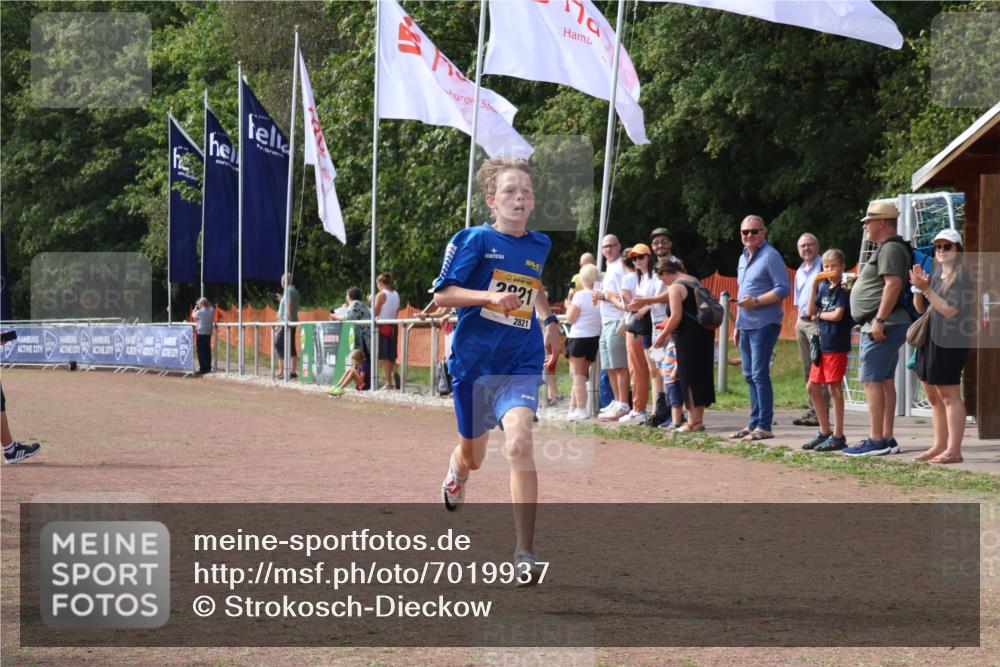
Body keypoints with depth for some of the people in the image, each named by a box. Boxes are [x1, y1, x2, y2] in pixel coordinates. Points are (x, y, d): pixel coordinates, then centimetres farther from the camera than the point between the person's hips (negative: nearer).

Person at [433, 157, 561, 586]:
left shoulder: (540, 246, 7)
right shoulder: (474, 240, -6)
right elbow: (441, 295, -10)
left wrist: (548, 319, 17)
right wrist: (491, 296, -23)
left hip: (521, 365, 1)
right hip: (473, 361, -1)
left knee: (519, 443, -23)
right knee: (474, 456, 14)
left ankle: (525, 553, -20)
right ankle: (457, 472, 57)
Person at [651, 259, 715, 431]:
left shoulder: (675, 287, -11)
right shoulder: (694, 281, 15)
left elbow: (676, 316, -18)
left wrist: (663, 335, -6)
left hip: (689, 335, -9)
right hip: (705, 332, 9)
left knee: (689, 378, -4)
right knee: (702, 375, 11)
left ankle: (694, 421, -4)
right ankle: (699, 419, 15)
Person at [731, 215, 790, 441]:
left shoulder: (770, 256, -9)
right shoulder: (743, 258, 18)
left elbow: (783, 289, -15)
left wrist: (756, 301, -22)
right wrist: (737, 324, 22)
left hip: (764, 324, -9)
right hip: (746, 325, 9)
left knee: (759, 374, -11)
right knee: (750, 376, 11)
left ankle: (764, 426, -9)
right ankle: (754, 424, 16)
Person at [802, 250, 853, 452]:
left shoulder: (843, 289, -8)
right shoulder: (823, 287, 13)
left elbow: (837, 315, -17)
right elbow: (811, 311, 5)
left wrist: (819, 315, -1)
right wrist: (814, 285, -1)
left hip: (837, 346, -8)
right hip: (821, 344, 8)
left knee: (834, 388, -5)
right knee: (813, 387, 12)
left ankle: (838, 436, 1)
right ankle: (825, 432, 22)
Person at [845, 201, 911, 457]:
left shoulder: (890, 249, -13)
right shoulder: (888, 248, 21)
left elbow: (893, 284, -24)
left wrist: (879, 320, -27)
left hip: (883, 326, -11)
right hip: (886, 327, 11)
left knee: (872, 381, -12)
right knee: (885, 382, 11)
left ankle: (876, 441, -14)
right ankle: (887, 439, 13)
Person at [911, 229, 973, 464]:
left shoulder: (962, 276, -8)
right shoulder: (936, 274, 16)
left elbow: (950, 310, -17)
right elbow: (920, 308, 18)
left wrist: (927, 289, -20)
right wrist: (918, 287, 1)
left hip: (950, 342, -9)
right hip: (929, 339, 9)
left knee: (949, 394, -9)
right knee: (934, 396, 11)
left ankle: (954, 450, -8)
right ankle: (939, 446, 16)